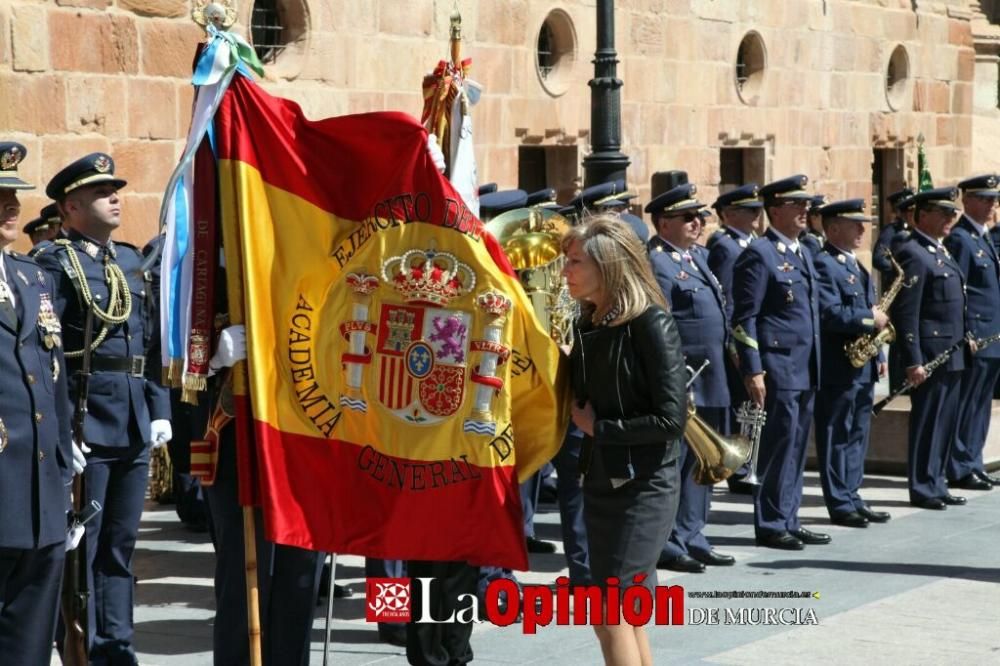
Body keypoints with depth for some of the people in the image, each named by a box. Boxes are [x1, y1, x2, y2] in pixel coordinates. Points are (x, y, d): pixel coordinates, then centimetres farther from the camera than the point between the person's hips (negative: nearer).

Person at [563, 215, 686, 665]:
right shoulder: (589, 323, 7)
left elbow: (671, 419, -19)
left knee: (611, 613, -10)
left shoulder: (651, 323, -15)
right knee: (622, 614, 13)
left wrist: (599, 427, -12)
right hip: (600, 480, 8)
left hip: (643, 486, -8)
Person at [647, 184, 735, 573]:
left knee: (700, 462, 15)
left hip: (710, 383, 10)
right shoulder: (656, 263, -15)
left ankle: (691, 538, 23)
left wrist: (729, 349, 19)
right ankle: (668, 546, 4)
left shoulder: (694, 256, 16)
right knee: (674, 464, -3)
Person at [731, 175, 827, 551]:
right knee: (779, 448, -4)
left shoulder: (802, 253, 17)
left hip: (806, 373, 8)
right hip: (778, 371, -8)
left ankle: (788, 522, 18)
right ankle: (770, 525, 5)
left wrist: (816, 367, 18)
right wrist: (753, 372, -18)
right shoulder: (759, 255, -10)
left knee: (795, 449, 11)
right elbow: (744, 319, -13)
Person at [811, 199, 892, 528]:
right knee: (837, 437, -2)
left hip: (863, 366, 9)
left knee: (857, 436, 13)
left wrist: (878, 354, 16)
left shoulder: (856, 265, 18)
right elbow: (831, 314, -23)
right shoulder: (822, 264, -12)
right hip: (838, 368, -9)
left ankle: (851, 497, 19)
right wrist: (870, 320, -16)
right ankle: (840, 504, 2)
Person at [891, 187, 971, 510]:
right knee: (926, 422, -1)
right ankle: (922, 489, 7)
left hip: (951, 355, 9)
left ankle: (936, 484, 22)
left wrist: (964, 336, 17)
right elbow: (906, 313, -18)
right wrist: (913, 362, -21)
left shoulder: (941, 251, 16)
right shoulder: (913, 254, -14)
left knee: (945, 422, 13)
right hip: (930, 356, -9)